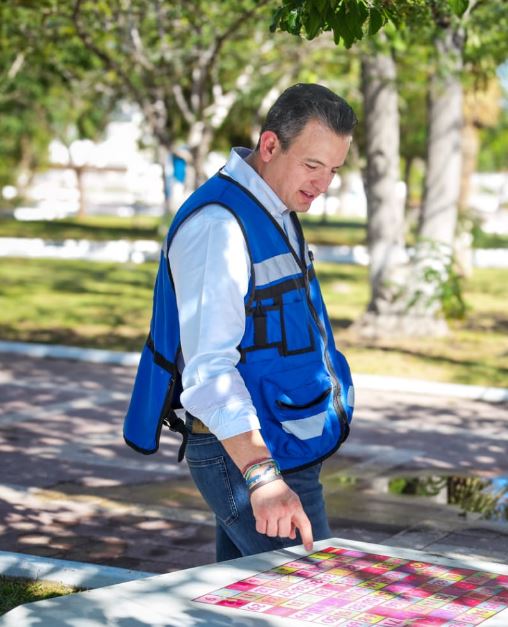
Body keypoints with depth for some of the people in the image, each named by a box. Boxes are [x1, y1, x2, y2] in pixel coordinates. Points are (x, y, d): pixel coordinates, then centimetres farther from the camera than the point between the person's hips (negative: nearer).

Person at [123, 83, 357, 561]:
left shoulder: (275, 213, 13)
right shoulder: (218, 226, -21)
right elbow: (208, 366, -30)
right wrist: (261, 476, -39)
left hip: (282, 447, 10)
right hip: (243, 451, -10)